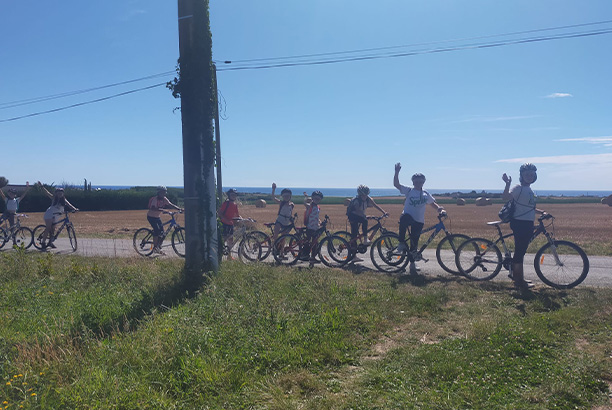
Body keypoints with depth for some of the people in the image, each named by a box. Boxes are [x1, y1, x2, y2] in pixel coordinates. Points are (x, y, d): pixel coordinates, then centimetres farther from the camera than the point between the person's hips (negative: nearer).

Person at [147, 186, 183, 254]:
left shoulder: (164, 199, -3)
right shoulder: (155, 199, -23)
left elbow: (171, 205, -5)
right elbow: (152, 208, -38)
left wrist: (179, 209, -19)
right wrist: (161, 210, -52)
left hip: (158, 217, 7)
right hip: (151, 217, -7)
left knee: (162, 232, -3)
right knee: (156, 230, -22)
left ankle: (159, 247, 9)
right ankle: (155, 247, -15)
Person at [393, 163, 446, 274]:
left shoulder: (426, 194, 11)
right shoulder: (409, 190, 1)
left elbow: (433, 204, 18)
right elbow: (396, 184, -11)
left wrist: (440, 209, -3)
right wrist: (397, 172, -24)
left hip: (419, 221, 3)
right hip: (407, 216, -3)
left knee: (414, 243, 3)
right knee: (404, 219, -41)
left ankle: (412, 263, 20)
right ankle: (402, 243, -25)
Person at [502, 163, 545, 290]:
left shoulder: (529, 190, 17)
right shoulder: (518, 188, -11)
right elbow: (505, 197, -30)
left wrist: (541, 212, 17)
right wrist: (508, 184, -41)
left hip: (527, 224, 10)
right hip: (520, 223, -10)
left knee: (521, 251, 16)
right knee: (519, 251, -5)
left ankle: (516, 274, 26)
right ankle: (519, 280, 1)